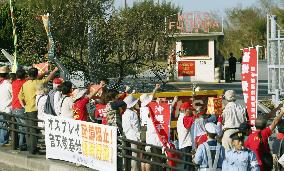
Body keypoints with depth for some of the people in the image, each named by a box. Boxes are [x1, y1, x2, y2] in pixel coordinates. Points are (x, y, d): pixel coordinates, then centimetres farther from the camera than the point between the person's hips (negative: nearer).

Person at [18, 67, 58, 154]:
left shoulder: (25, 84, 8)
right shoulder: (36, 83, -11)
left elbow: (20, 96, 11)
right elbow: (48, 78, -6)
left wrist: (24, 105, 16)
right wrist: (54, 70, 6)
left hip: (27, 110, 7)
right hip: (34, 109, -7)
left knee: (29, 129, 13)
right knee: (34, 130, -6)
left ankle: (30, 147, 19)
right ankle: (33, 149, -6)